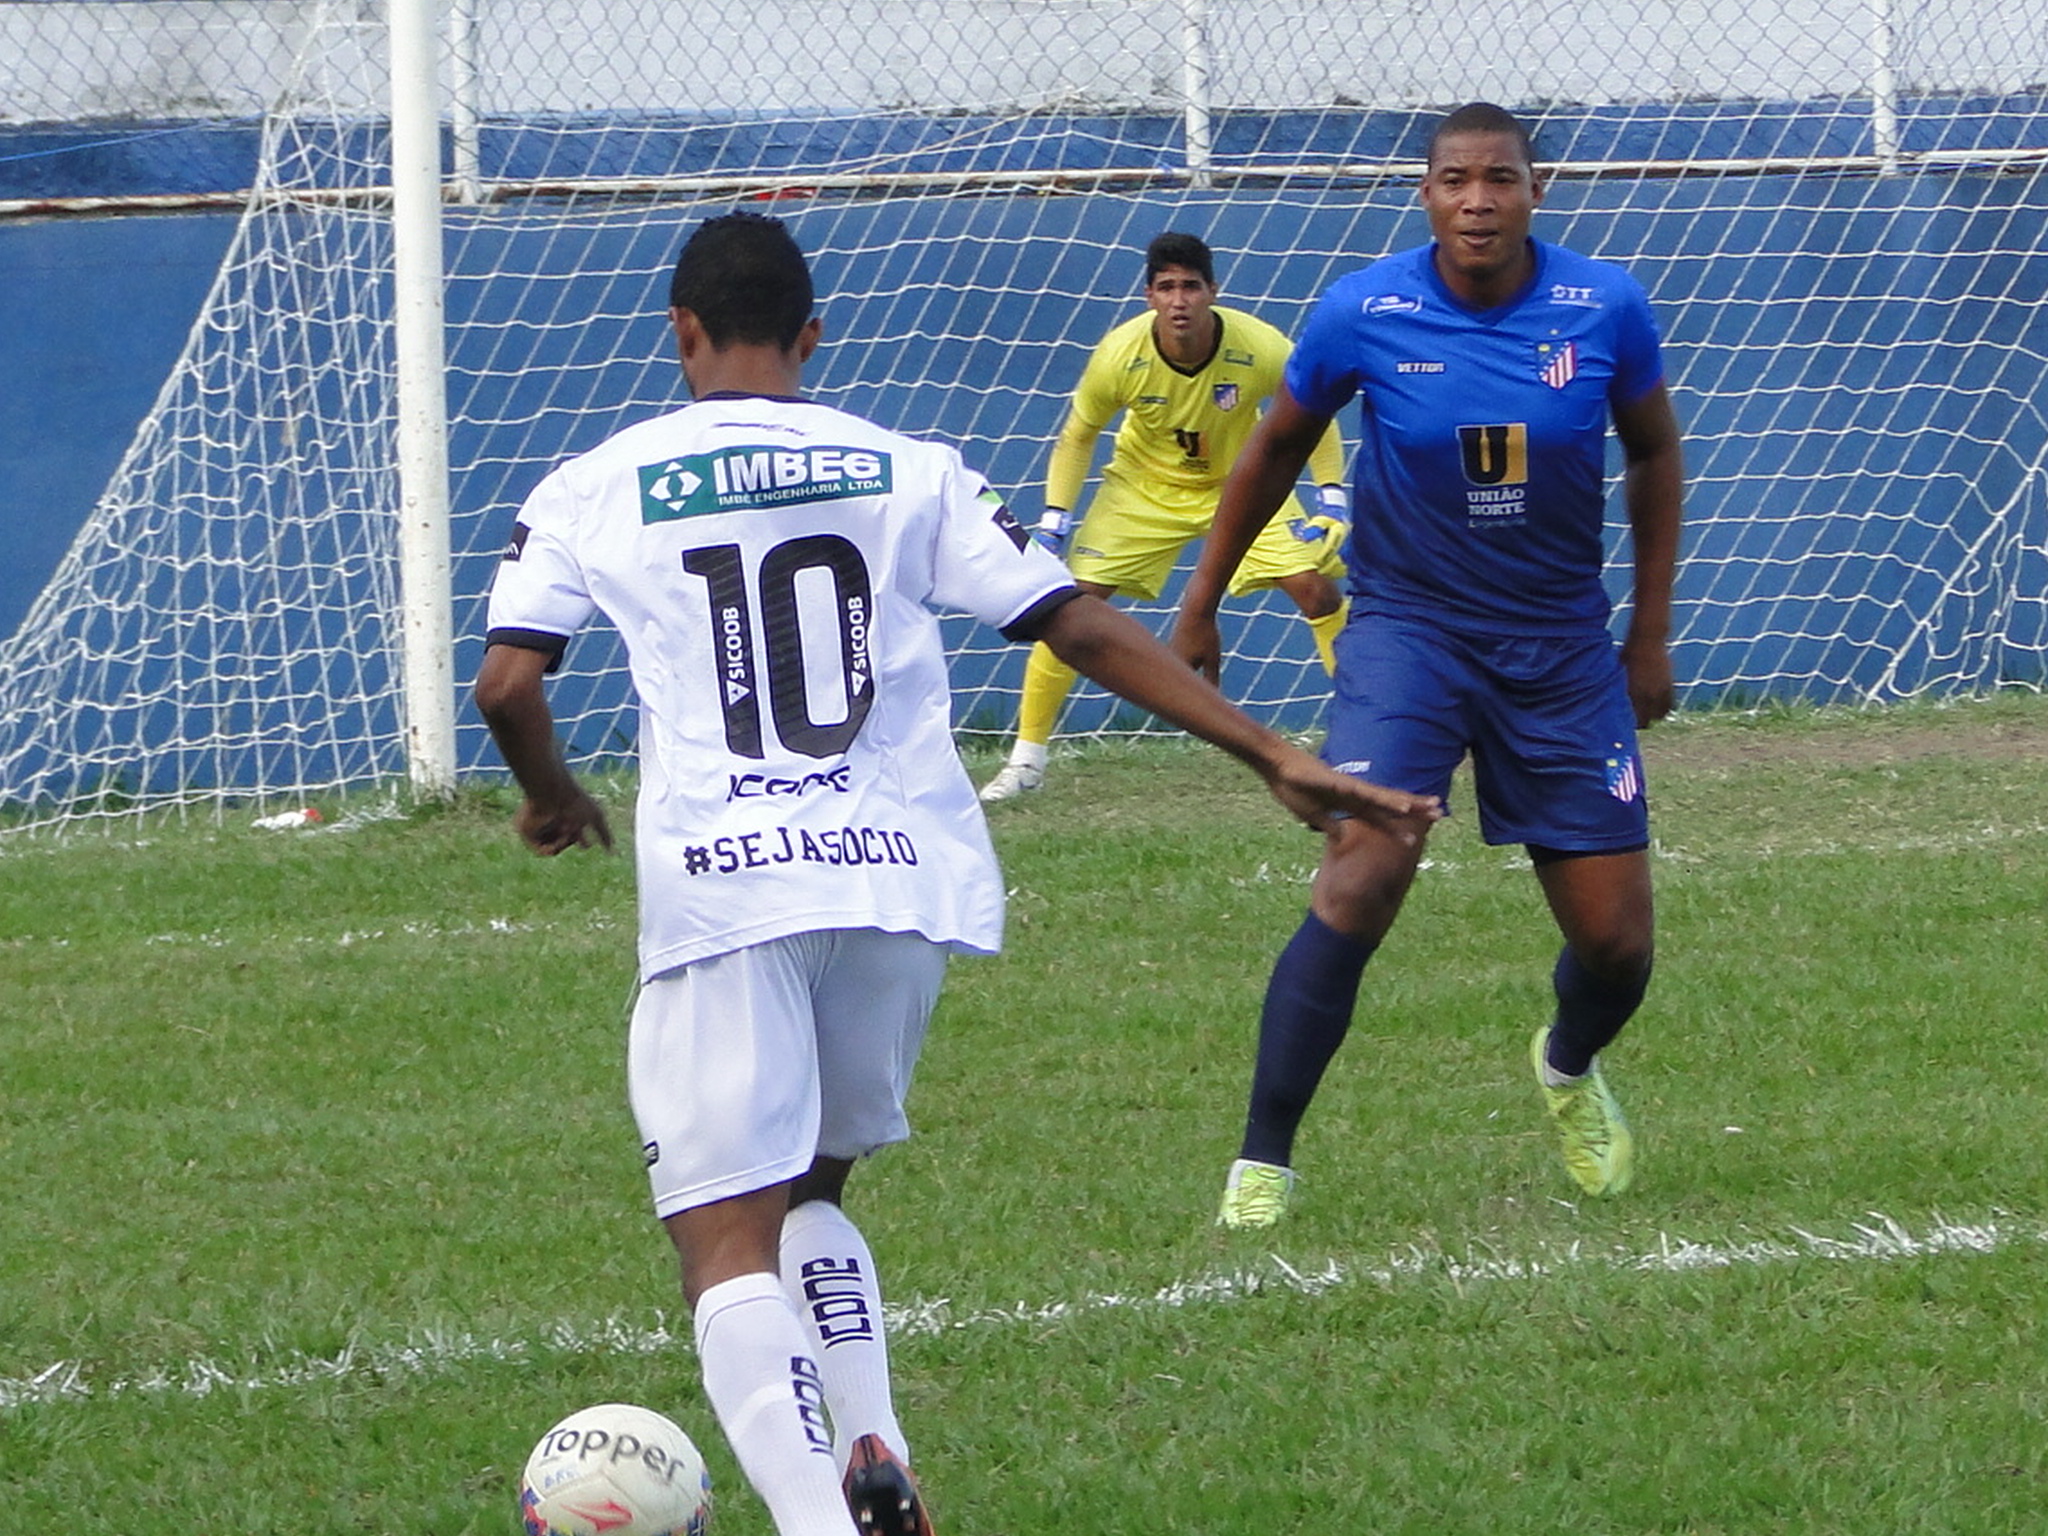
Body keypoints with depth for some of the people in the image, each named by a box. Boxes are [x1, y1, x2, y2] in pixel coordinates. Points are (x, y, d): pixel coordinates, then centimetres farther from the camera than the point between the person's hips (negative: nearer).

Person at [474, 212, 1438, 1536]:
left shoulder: (592, 492, 7)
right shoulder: (909, 473, 12)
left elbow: (506, 683, 0)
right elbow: (1086, 631, 7)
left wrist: (550, 798, 22)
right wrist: (1276, 758, 8)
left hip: (721, 884, -3)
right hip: (905, 880, 3)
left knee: (727, 1242, -4)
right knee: (813, 1191, 25)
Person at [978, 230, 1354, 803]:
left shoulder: (1260, 349, -28)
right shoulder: (1119, 355, -26)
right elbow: (1077, 437, -6)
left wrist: (1331, 498, -14)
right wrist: (1054, 518, -12)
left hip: (1240, 482, 0)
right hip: (1145, 487, 0)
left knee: (1317, 586, -14)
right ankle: (1026, 759, 1)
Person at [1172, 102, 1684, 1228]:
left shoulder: (1605, 309, -8)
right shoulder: (1363, 312, -11)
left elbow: (1653, 454, 10)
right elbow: (1276, 447, 6)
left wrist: (1651, 632, 10)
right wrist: (1200, 603, 12)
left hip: (1563, 648, 2)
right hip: (1409, 629, -2)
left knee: (1616, 941, 3)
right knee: (1359, 885, -23)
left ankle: (1570, 1071, 40)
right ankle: (1262, 1162, -15)